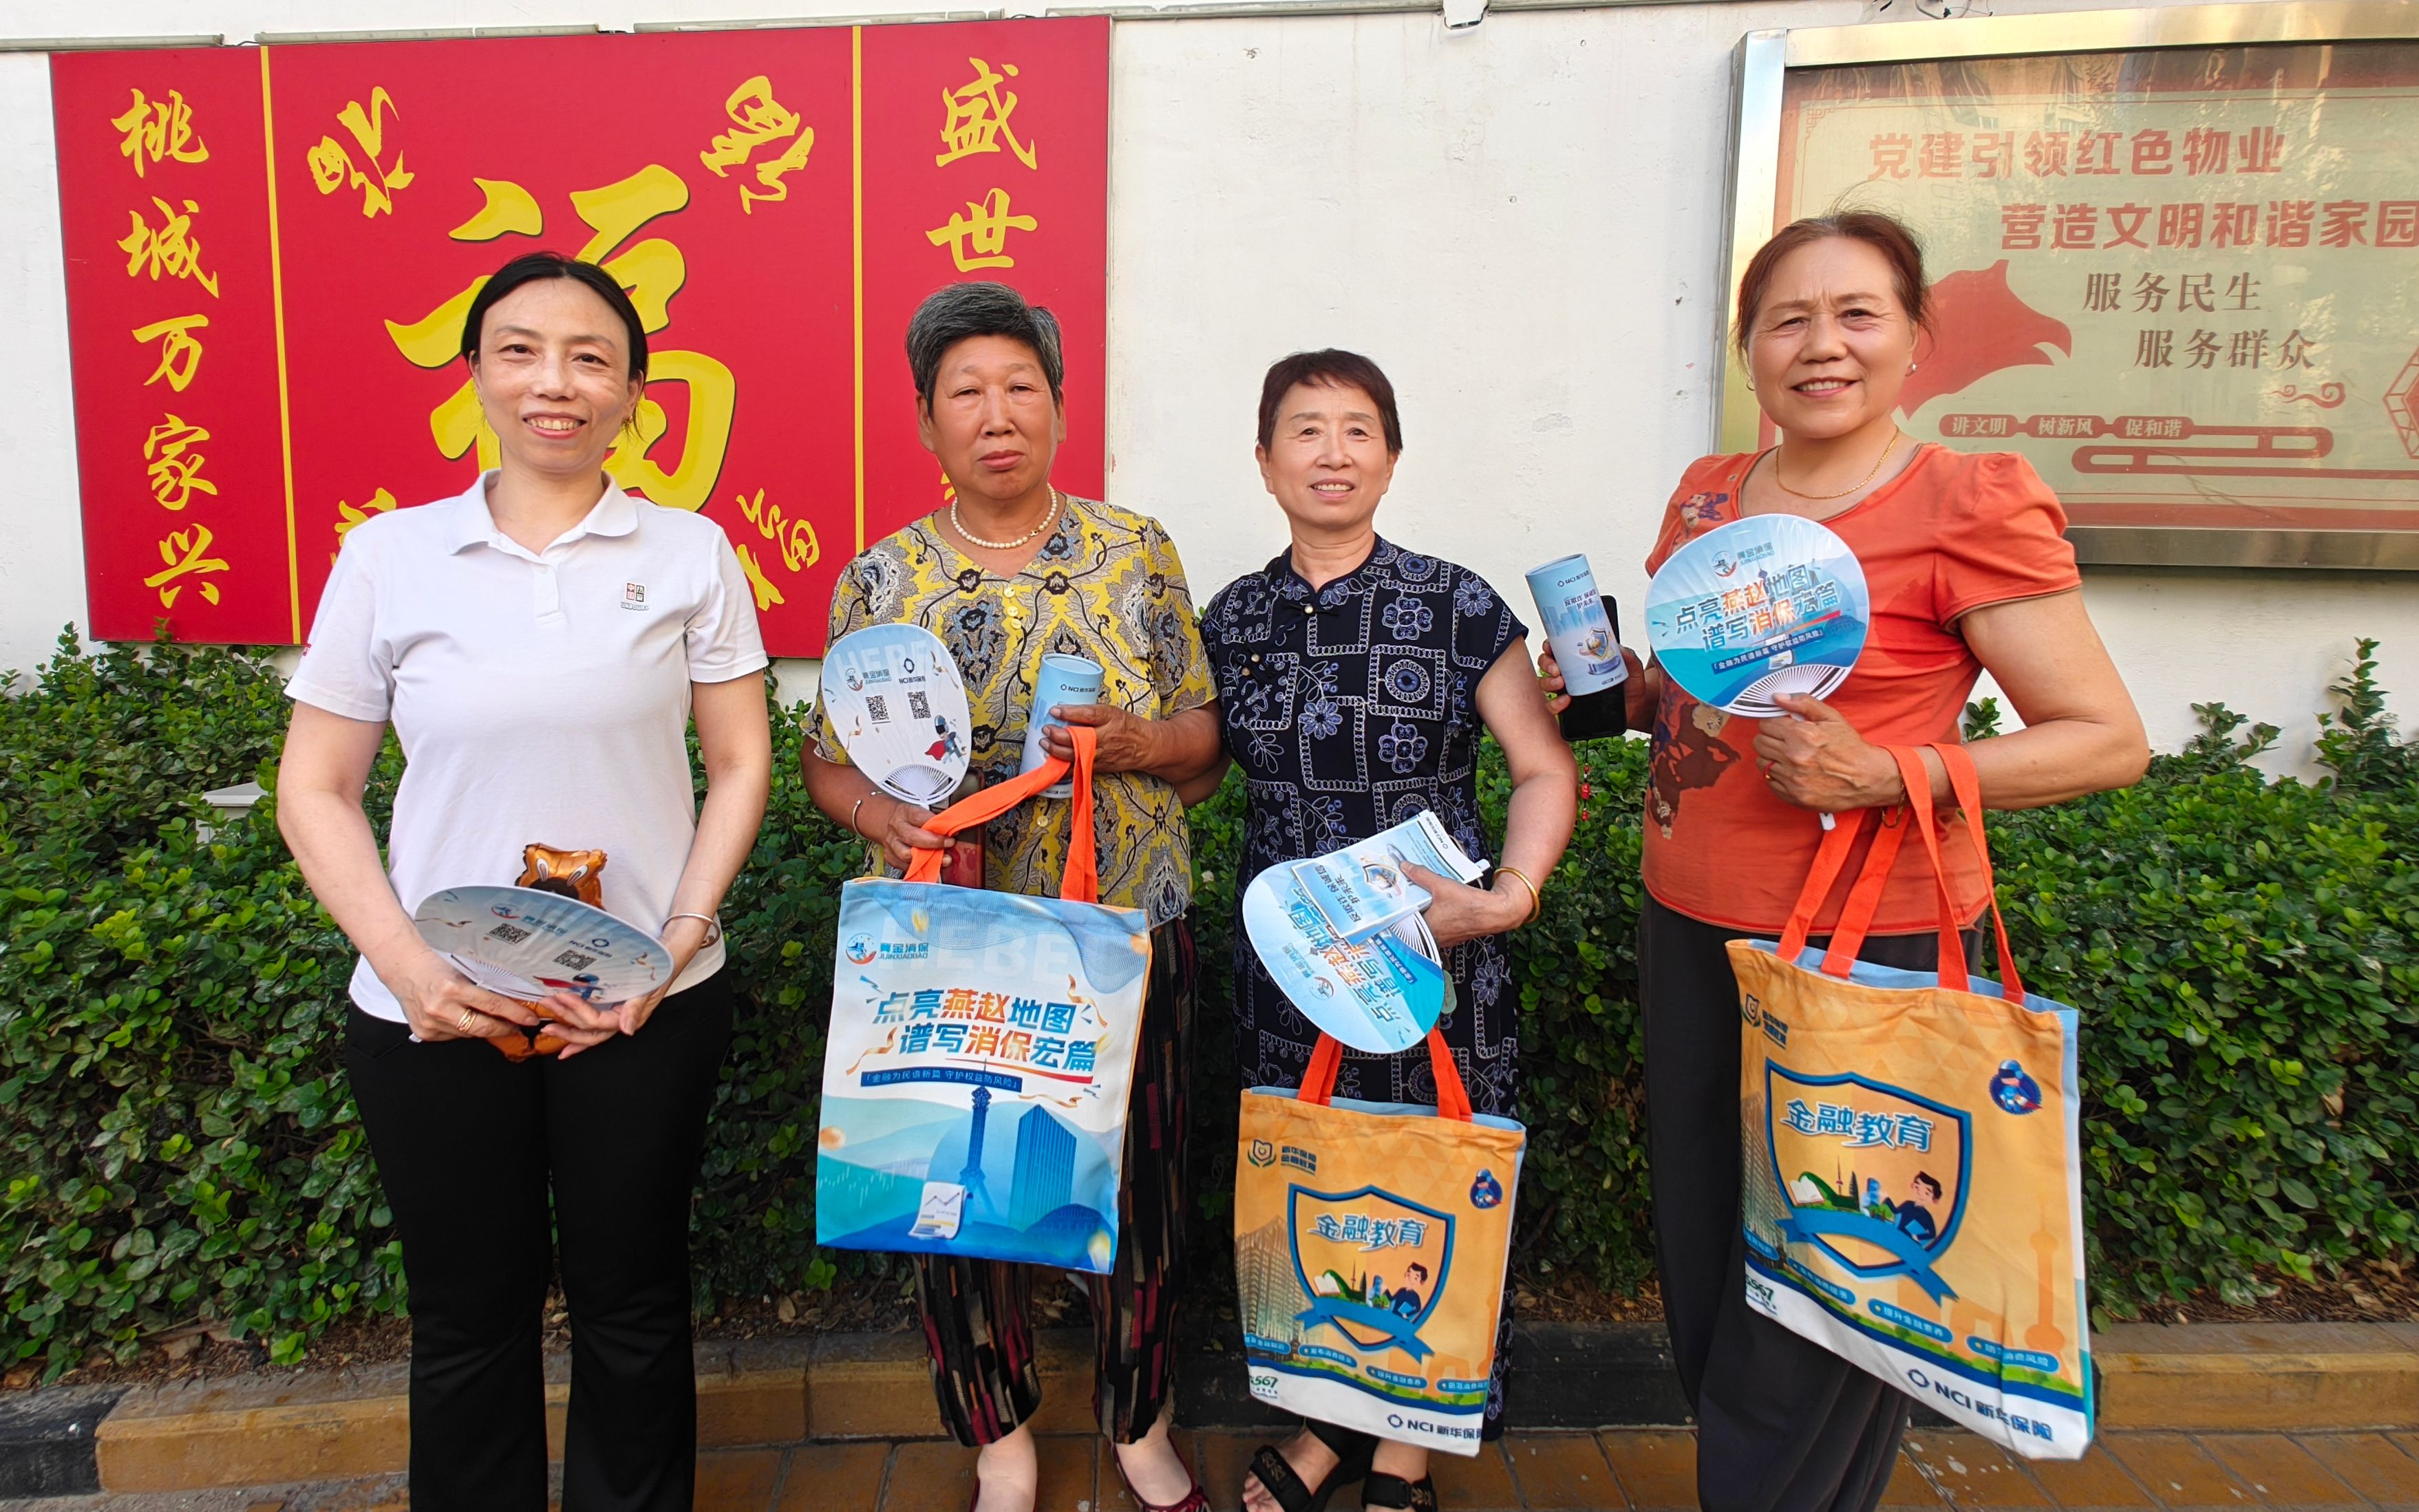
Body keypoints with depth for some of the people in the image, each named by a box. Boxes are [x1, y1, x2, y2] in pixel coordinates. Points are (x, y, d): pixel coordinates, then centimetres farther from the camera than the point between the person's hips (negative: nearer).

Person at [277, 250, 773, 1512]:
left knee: (632, 1303, 15)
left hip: (645, 1002, 0)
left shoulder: (688, 554, 0)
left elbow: (740, 764, 2)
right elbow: (316, 792, 3)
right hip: (435, 1011, 1)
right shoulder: (388, 556, 1)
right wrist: (404, 963, -10)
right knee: (469, 1313, 16)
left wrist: (679, 942, -9)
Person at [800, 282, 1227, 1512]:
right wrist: (884, 814, -16)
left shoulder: (1136, 551, 1)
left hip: (1131, 925, 1)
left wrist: (1137, 741, -17)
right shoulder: (880, 579, 1)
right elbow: (830, 764, 6)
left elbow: (1205, 740, 4)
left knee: (1140, 1181, 10)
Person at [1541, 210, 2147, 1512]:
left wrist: (1883, 778, -22)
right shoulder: (1704, 496, 8)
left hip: (1872, 953, -6)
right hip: (1690, 929, 6)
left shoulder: (1971, 502, -10)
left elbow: (2108, 738, -10)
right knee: (1700, 1275, 17)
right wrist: (1606, 682, 1)